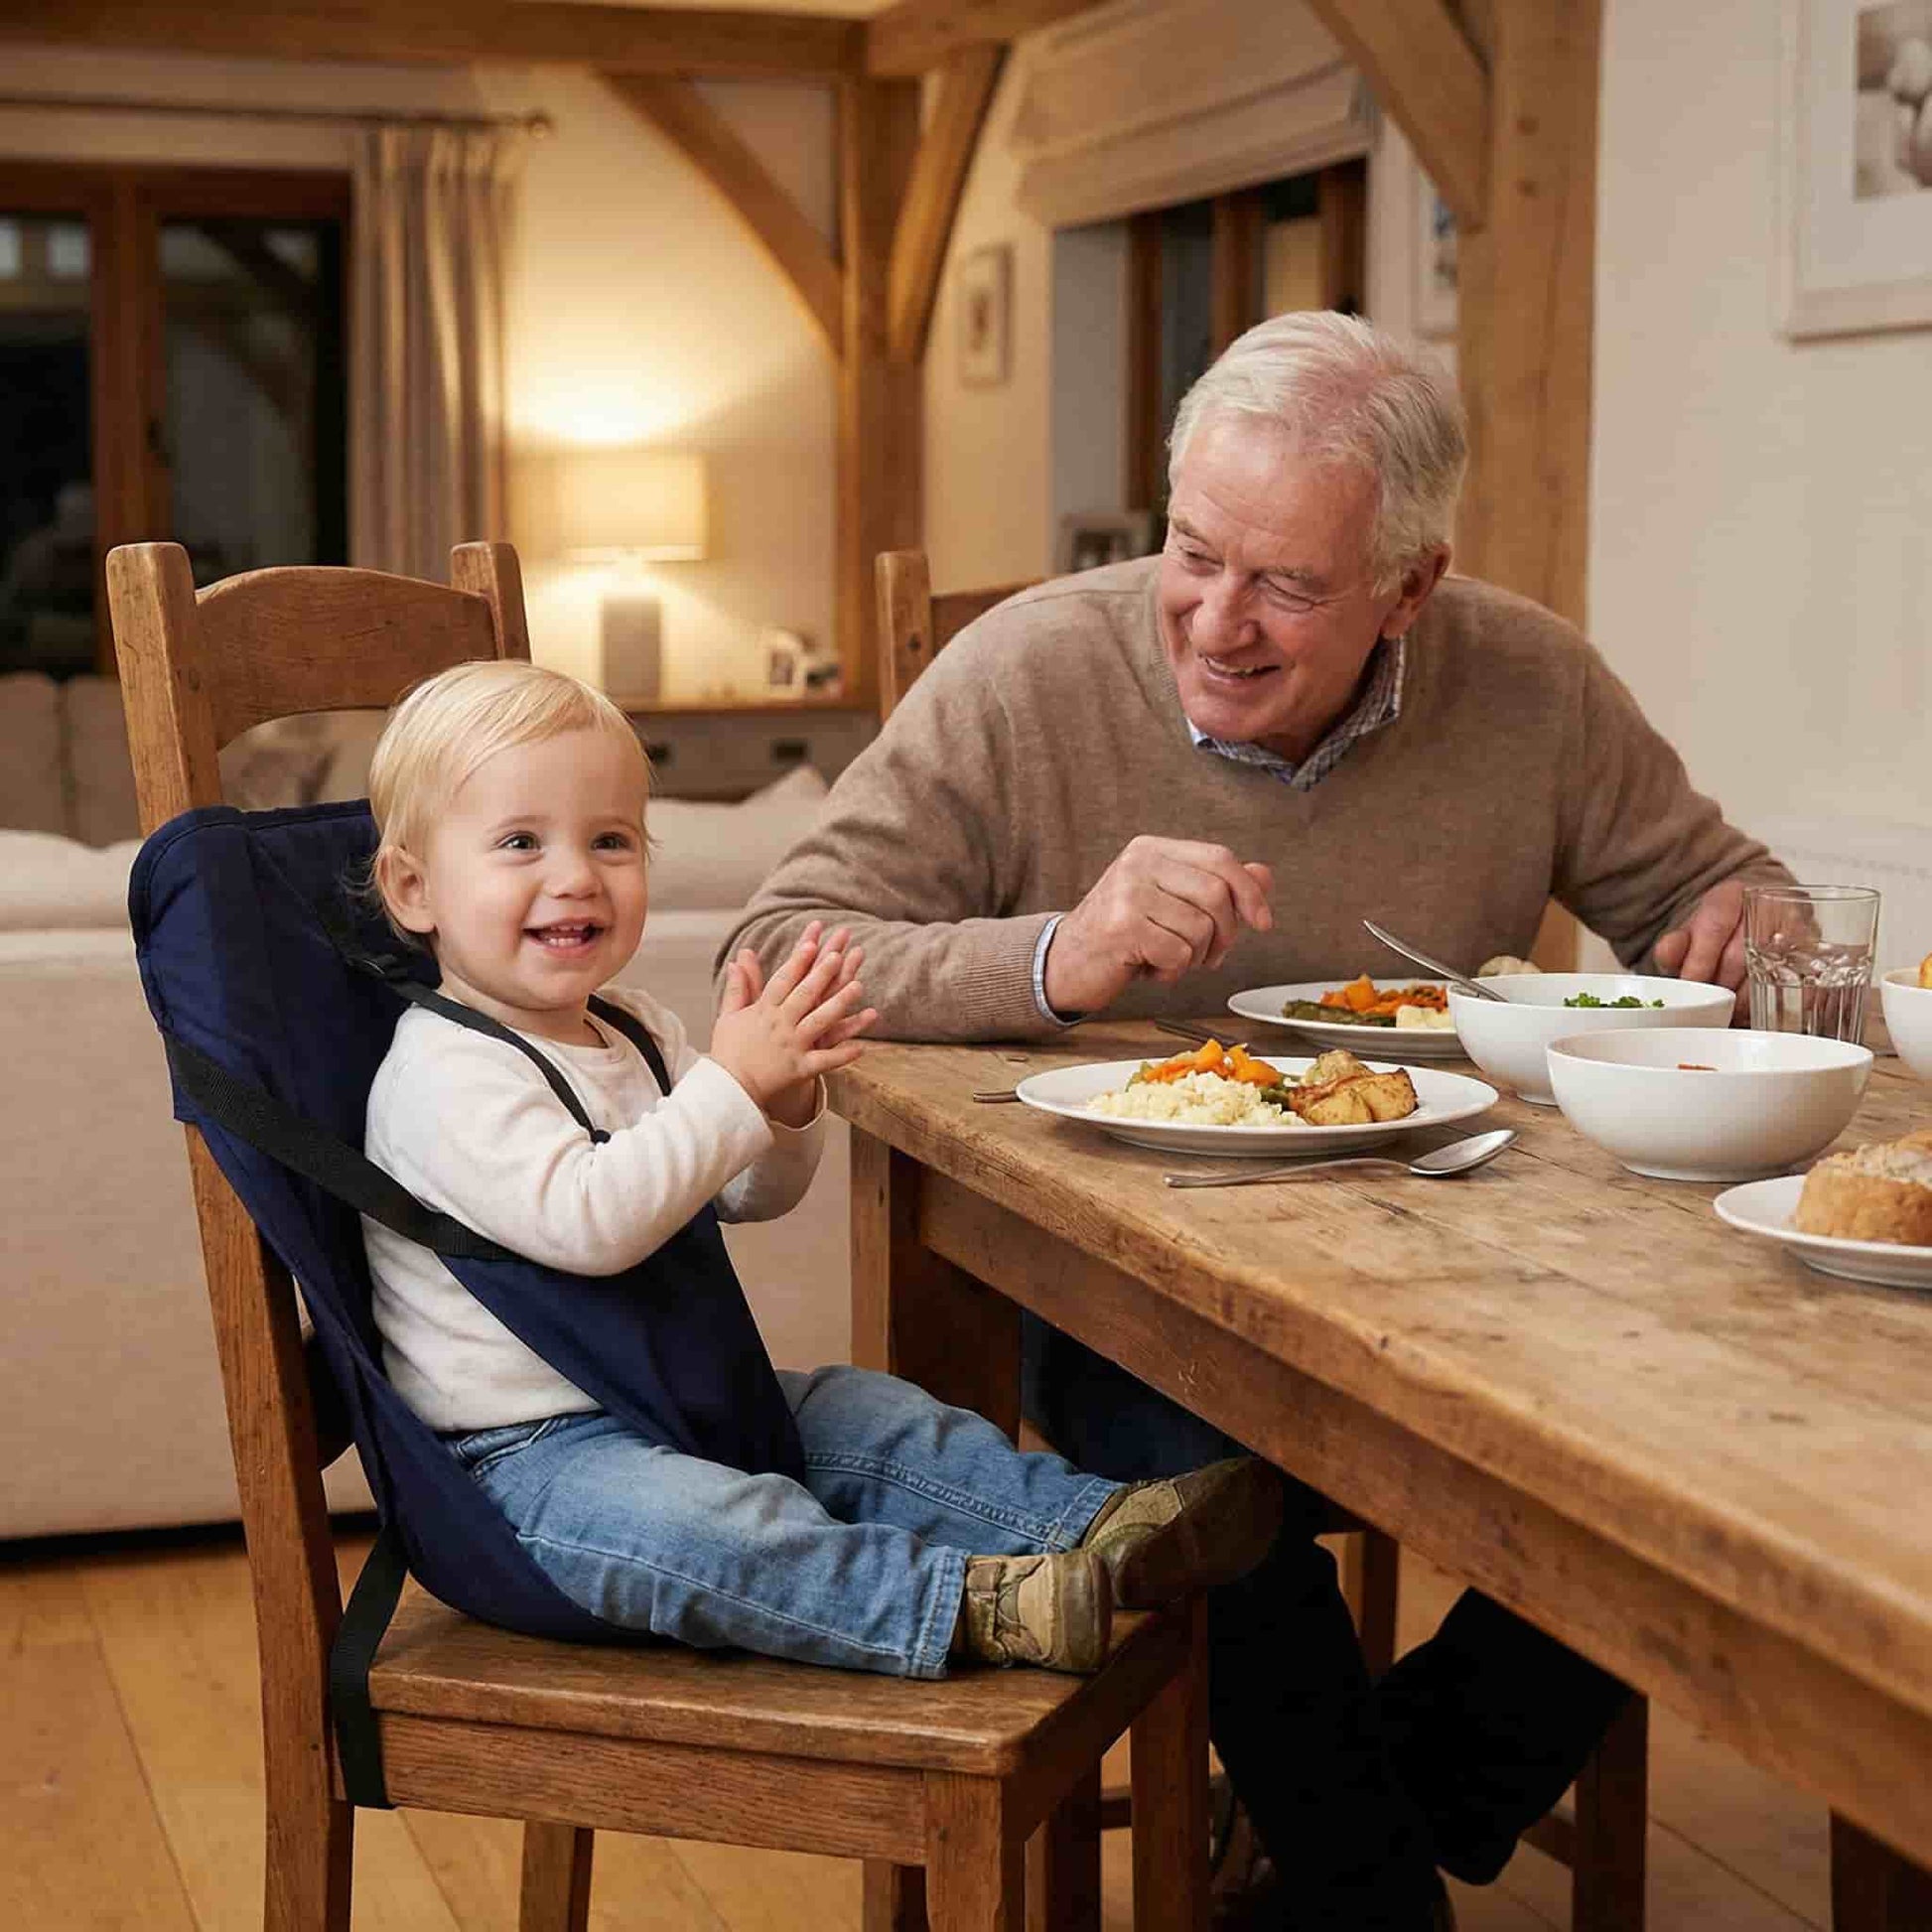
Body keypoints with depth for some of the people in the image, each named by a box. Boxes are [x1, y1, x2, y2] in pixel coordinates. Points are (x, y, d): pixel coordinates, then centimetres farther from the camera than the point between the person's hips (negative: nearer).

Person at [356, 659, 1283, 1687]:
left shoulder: (632, 1031, 11)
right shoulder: (444, 1076, -18)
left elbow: (753, 1196, 15)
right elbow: (585, 1219, -31)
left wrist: (786, 1104, -8)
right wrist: (733, 1084, -29)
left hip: (671, 1403, 10)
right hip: (526, 1454, -9)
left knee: (879, 1423, 0)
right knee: (709, 1524, -34)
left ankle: (1093, 1526, -8)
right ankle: (975, 1603, -41)